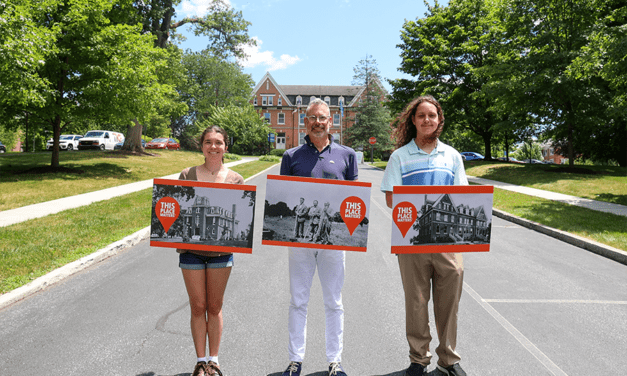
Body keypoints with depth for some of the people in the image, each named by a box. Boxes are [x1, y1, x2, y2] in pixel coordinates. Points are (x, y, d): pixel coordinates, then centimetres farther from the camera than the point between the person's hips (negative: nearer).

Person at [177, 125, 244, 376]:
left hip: (221, 249, 0)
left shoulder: (235, 179, 1)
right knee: (198, 307, 7)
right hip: (191, 247, 0)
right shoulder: (187, 175, 2)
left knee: (215, 306, 10)